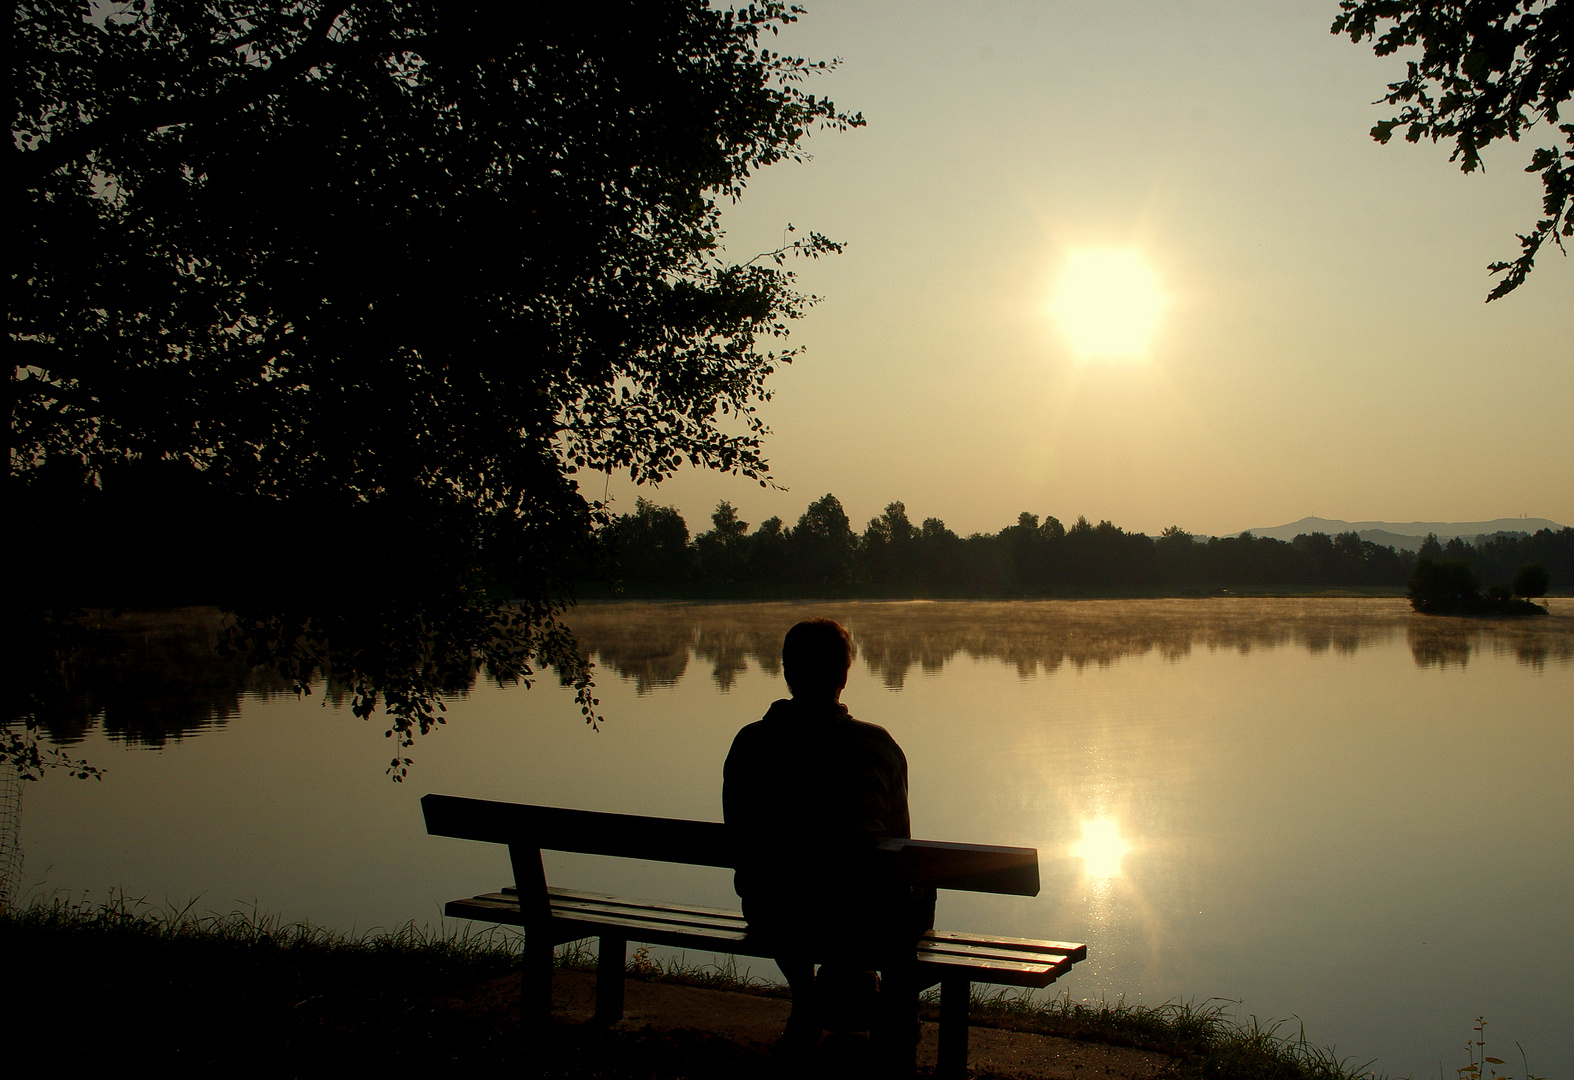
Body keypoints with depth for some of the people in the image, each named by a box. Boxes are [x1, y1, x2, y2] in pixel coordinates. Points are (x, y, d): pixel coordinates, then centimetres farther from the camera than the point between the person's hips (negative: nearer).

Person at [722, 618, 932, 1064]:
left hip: (768, 921, 3)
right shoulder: (875, 746, -9)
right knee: (917, 894, 29)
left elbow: (741, 834, 8)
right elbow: (897, 841, 1)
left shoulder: (749, 743, -3)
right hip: (854, 925, -3)